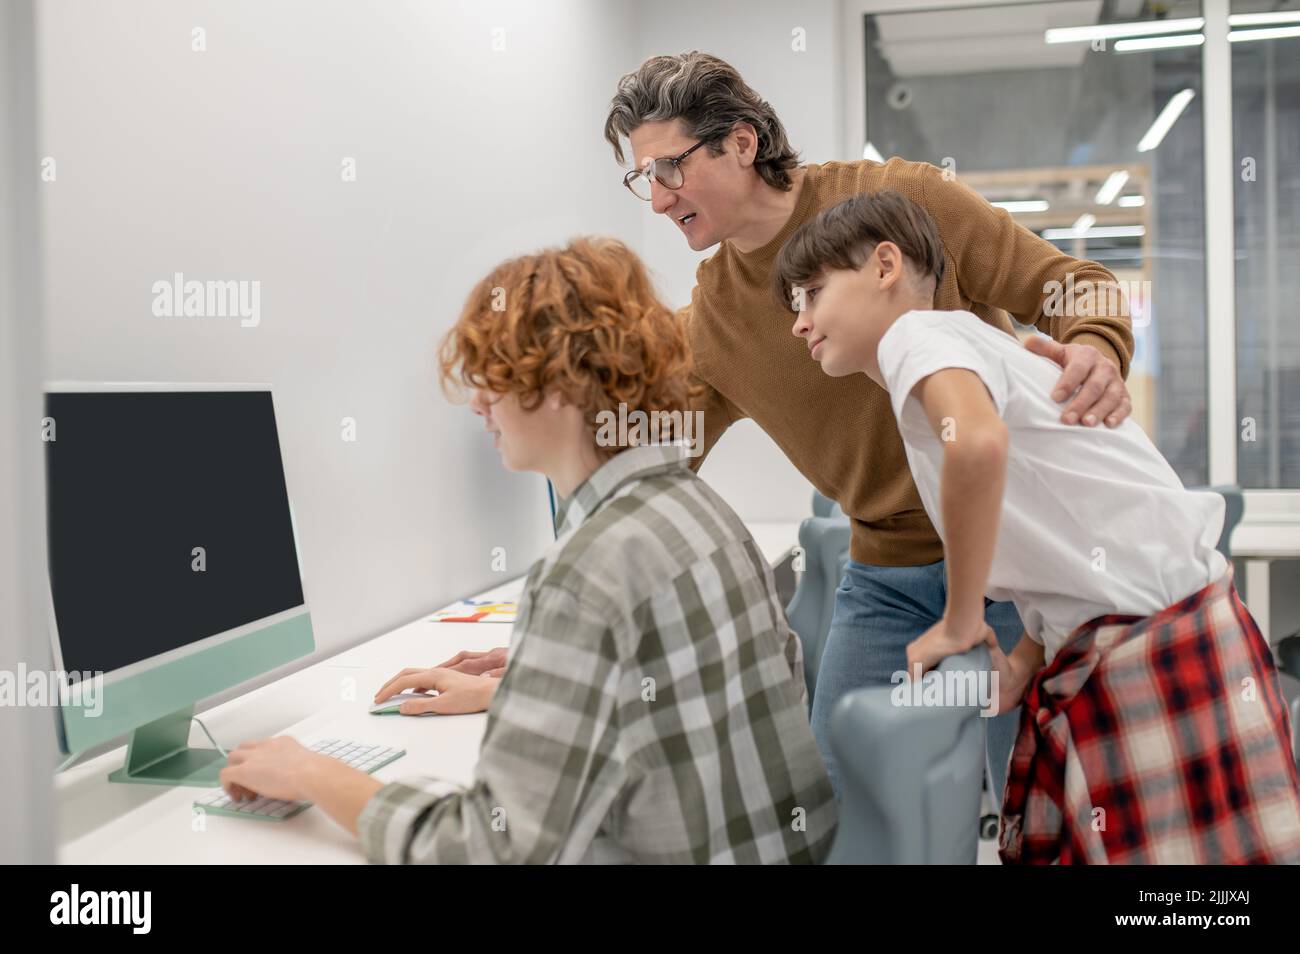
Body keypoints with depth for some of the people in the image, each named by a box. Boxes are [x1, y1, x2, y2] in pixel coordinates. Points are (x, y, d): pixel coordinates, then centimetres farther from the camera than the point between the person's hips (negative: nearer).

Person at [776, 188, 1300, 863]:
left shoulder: (915, 332, -10)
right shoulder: (964, 346, 18)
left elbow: (979, 441, -33)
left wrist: (960, 622, -20)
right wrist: (1022, 660, 5)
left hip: (1161, 648, -9)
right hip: (1084, 657, 9)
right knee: (1042, 846, 15)